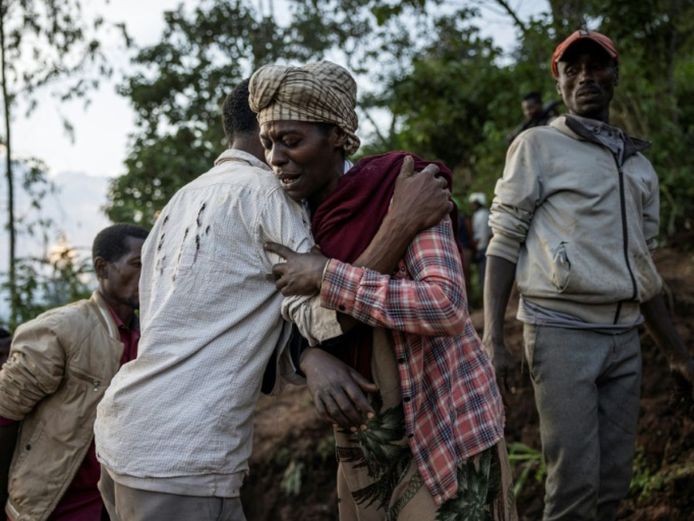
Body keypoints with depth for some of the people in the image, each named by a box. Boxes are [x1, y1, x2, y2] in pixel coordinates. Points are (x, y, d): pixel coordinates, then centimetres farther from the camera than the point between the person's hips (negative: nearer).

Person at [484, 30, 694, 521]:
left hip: (624, 336, 5)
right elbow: (504, 243, -3)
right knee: (575, 481, -8)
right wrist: (493, 339, -13)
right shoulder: (537, 146, 1)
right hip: (562, 329, -5)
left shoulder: (639, 163, 16)